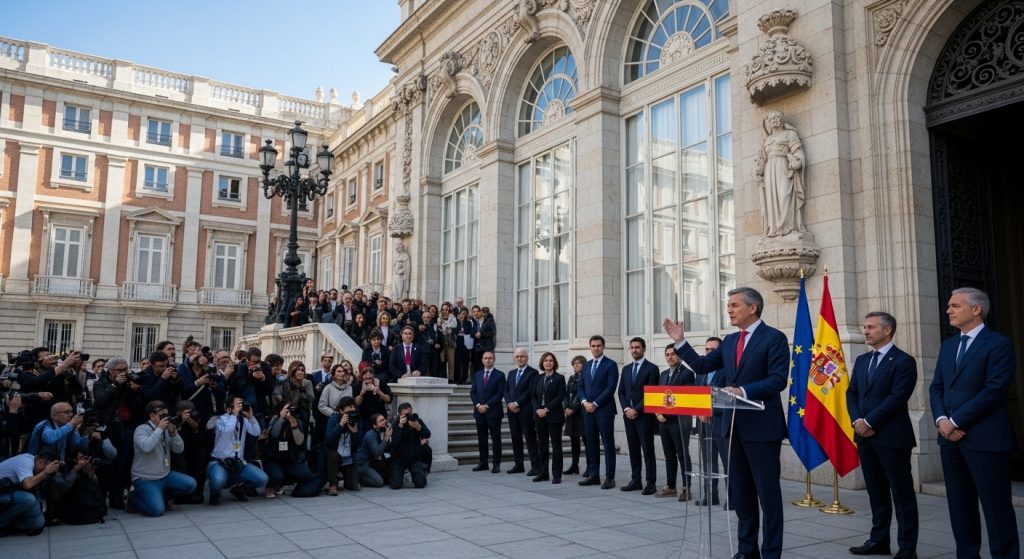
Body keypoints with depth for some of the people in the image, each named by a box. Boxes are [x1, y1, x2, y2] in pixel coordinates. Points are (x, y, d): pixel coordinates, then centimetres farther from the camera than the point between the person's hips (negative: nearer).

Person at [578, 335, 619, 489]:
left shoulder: (610, 365, -4)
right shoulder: (586, 366, 16)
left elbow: (611, 387, -12)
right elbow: (580, 386, 14)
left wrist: (595, 403, -14)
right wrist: (584, 401, -4)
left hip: (604, 410, -6)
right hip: (588, 410, 6)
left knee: (608, 444, -2)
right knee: (591, 443, 9)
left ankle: (610, 477, 2)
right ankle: (593, 475, 15)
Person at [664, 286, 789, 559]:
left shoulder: (774, 338, -8)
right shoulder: (730, 341, 13)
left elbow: (778, 380, -17)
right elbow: (702, 366, 13)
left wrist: (743, 391, -26)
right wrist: (680, 341, 5)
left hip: (762, 426, -7)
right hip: (735, 426, 7)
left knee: (768, 492, 1)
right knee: (739, 491, 14)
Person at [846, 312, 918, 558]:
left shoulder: (903, 361, -7)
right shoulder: (861, 361, 15)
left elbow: (897, 398, -15)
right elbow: (851, 393, 12)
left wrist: (869, 422, -15)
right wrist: (857, 421, -4)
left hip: (892, 437, -7)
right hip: (865, 436, 7)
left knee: (902, 494, 1)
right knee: (876, 492, 13)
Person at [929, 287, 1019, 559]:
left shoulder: (999, 344, -7)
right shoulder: (948, 346, 16)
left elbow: (994, 391, -15)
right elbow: (936, 387, 14)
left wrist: (956, 421, -14)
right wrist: (941, 420, -4)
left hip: (984, 438, -7)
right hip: (950, 437, 7)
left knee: (995, 505, 0)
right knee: (959, 505, 11)